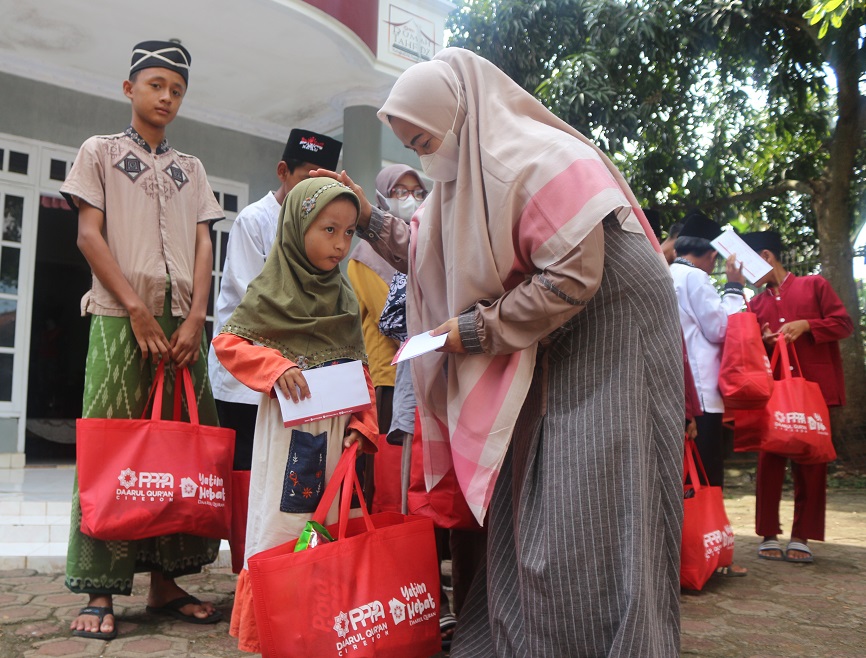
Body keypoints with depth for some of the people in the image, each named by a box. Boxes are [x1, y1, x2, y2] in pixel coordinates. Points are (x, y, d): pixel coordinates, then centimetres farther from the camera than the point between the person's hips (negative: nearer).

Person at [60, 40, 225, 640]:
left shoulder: (191, 168, 20)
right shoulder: (101, 152, 11)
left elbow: (203, 244, 11)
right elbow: (89, 235, 1)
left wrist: (195, 319, -4)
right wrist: (137, 309, -10)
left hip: (183, 321, 3)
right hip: (121, 317, -3)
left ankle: (165, 579, 9)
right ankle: (101, 591, -1)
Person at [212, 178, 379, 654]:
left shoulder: (345, 299, 12)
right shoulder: (272, 290, -3)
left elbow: (360, 368, 12)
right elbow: (227, 342, -5)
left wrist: (363, 424, 0)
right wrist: (276, 366, -19)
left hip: (337, 430, 5)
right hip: (289, 427, -5)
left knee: (331, 524, 9)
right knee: (281, 523, -3)